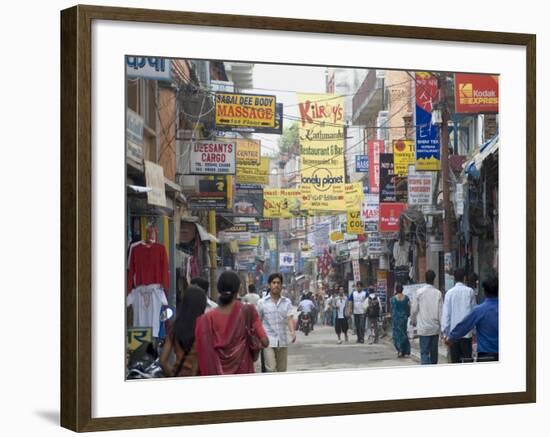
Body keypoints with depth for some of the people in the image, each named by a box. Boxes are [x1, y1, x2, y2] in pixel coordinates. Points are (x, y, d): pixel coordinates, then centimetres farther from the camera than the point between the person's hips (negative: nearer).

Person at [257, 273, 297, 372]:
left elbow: (289, 318, -6)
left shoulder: (287, 302, 6)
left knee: (282, 370, 9)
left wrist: (292, 332, -25)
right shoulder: (262, 302, 2)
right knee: (271, 369, -15)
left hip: (283, 341, 3)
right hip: (268, 341, -3)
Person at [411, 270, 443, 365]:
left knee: (424, 352, -5)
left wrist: (414, 321, 17)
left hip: (423, 328, -2)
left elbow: (414, 310, -2)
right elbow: (441, 311, -3)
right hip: (435, 328, 2)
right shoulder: (438, 293, -4)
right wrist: (442, 326, 5)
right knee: (434, 352, 15)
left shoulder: (419, 292, -7)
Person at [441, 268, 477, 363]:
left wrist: (444, 332, 3)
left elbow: (446, 313, -2)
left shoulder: (449, 293, -4)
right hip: (467, 332, 0)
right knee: (467, 359, 2)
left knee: (455, 360, 5)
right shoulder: (470, 292, -2)